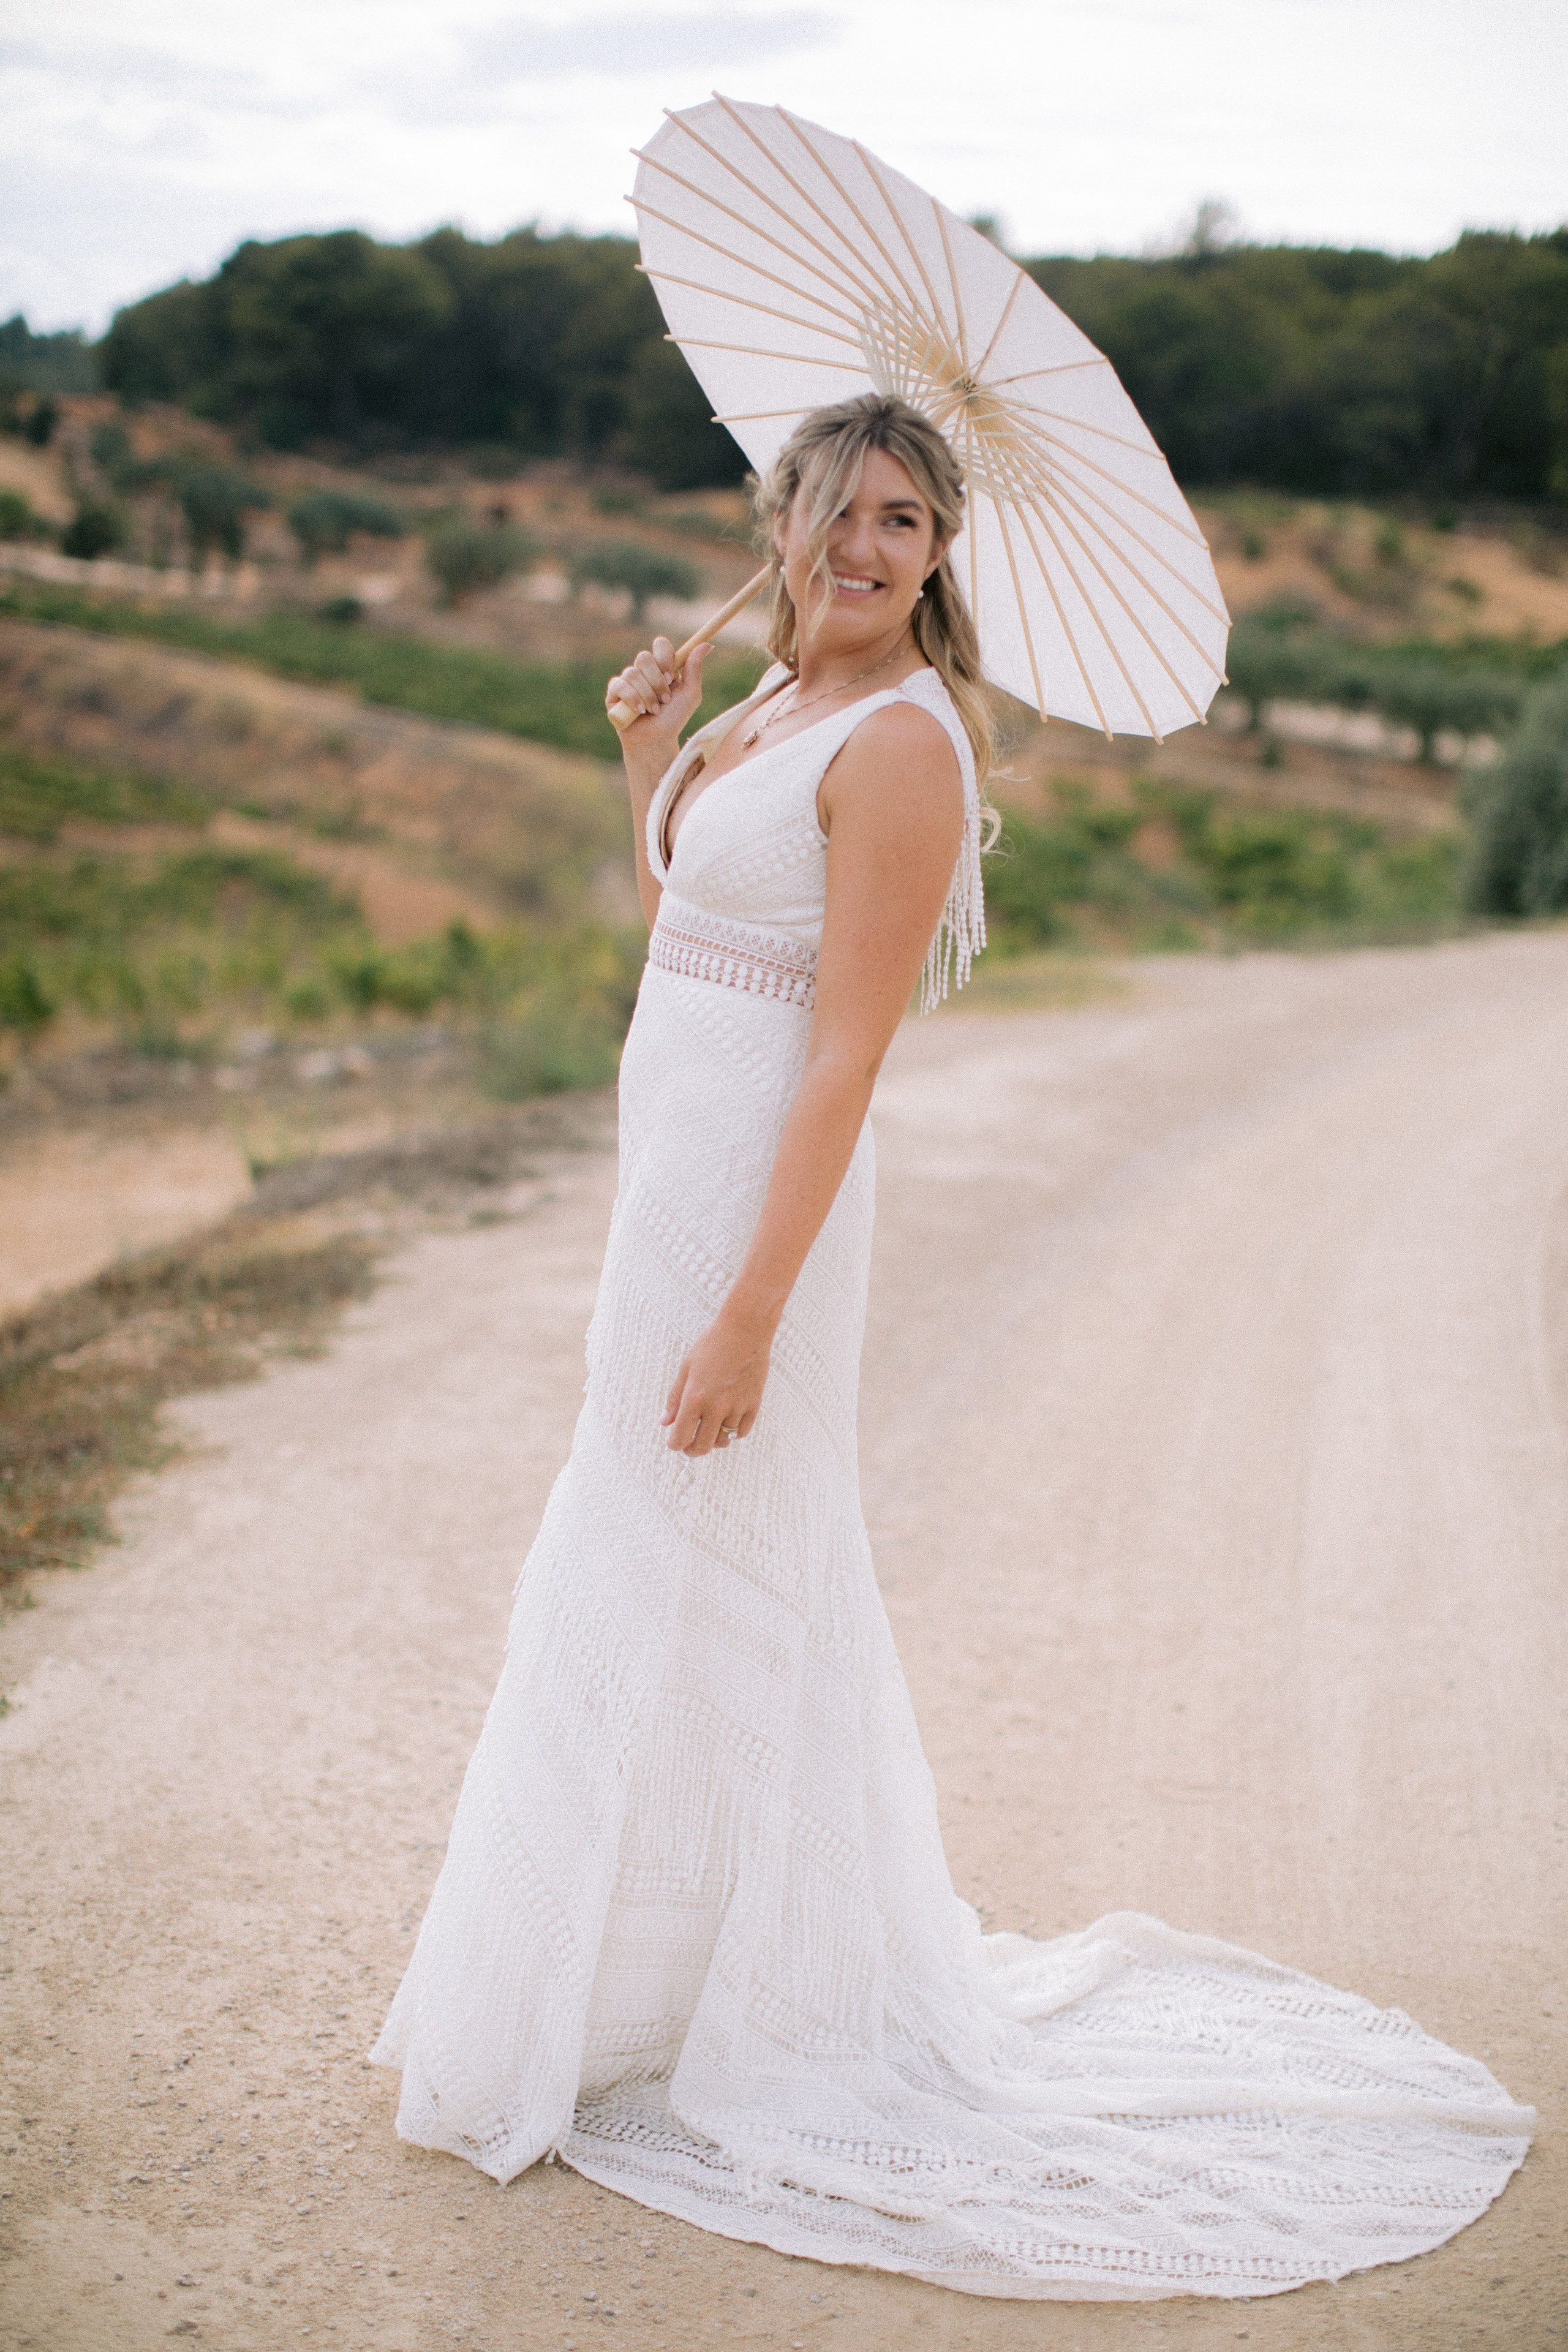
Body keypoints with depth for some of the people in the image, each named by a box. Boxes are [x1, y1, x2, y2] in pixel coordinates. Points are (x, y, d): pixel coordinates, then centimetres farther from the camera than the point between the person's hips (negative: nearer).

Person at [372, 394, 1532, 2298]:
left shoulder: (901, 742, -17)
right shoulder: (777, 704, 11)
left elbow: (847, 1055, -22)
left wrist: (747, 1316, -23)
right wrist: (649, 750, 9)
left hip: (755, 1194, -10)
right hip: (685, 1163, 10)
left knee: (680, 1586, 2)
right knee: (749, 1575, 20)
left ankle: (646, 2011, 20)